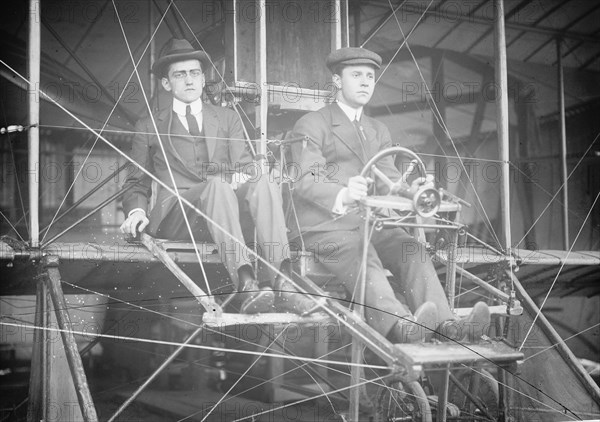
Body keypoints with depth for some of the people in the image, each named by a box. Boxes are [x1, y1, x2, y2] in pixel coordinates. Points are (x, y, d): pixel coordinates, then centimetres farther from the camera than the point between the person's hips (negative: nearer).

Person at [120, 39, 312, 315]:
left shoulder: (227, 119, 26)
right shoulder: (149, 128, 20)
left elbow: (244, 166, 15)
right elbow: (136, 185, 20)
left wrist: (242, 178, -11)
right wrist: (136, 212, -2)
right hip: (175, 218, -2)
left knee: (262, 182, -30)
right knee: (217, 186, -36)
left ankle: (282, 282, -47)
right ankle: (246, 285, -55)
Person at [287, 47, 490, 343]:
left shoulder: (378, 131, 22)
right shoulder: (311, 125, 1)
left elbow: (387, 180, 10)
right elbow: (307, 181, -15)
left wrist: (411, 189, -16)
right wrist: (342, 195, -37)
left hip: (368, 222, 6)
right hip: (325, 225, -6)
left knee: (411, 250, -21)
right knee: (363, 259, -33)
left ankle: (444, 326, -38)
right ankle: (400, 327, -57)